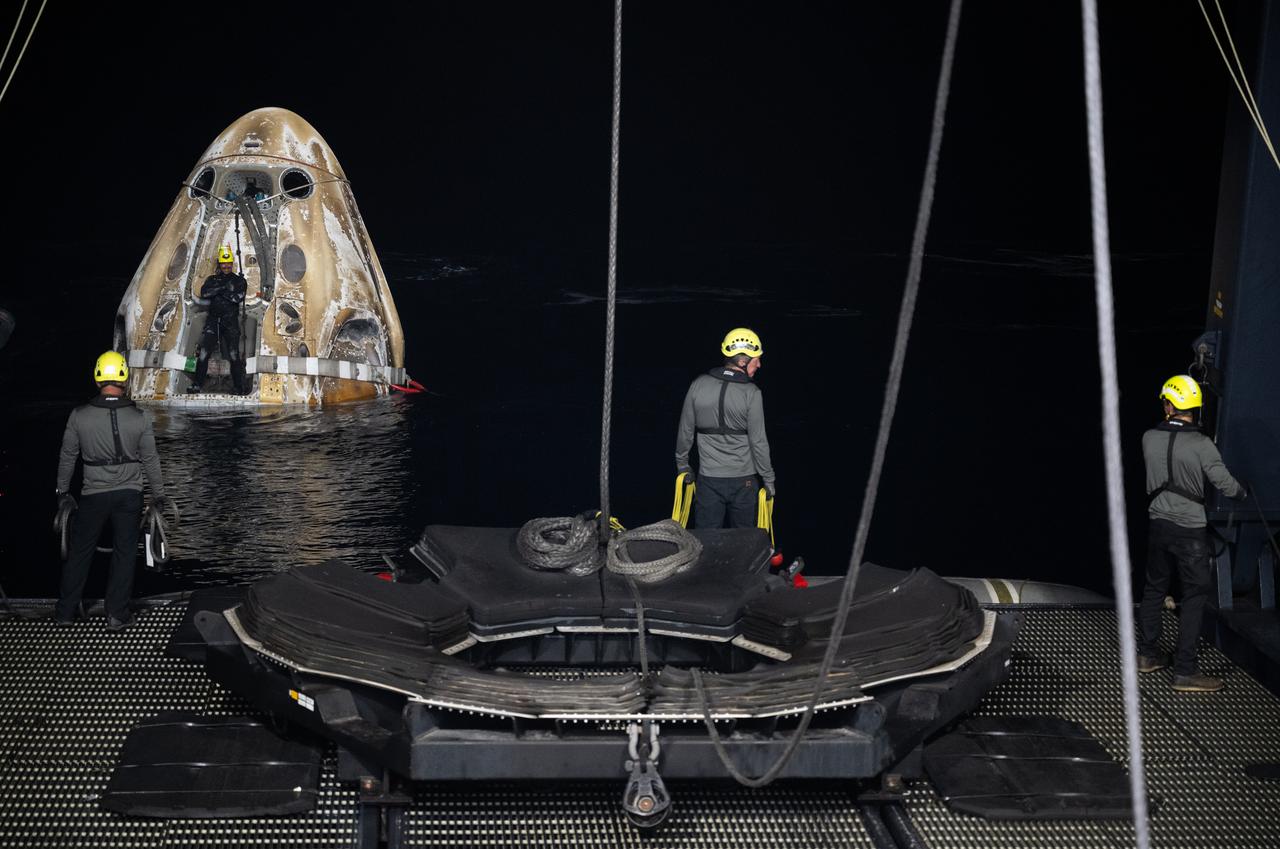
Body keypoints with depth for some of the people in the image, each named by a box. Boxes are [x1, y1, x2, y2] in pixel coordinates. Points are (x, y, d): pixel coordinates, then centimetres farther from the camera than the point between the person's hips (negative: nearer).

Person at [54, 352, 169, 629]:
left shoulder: (79, 416, -9)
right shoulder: (139, 418, -10)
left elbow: (67, 457, 1)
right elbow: (150, 460, -2)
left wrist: (63, 492, 15)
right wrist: (158, 495, 10)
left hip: (93, 495, 0)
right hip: (129, 495, 0)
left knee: (79, 551, 13)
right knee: (124, 553, 9)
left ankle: (65, 611, 21)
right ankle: (117, 614, 11)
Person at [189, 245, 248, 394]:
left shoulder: (239, 281, 9)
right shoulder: (212, 279, 16)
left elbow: (238, 297, -10)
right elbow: (204, 293, -4)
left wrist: (217, 292, -6)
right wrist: (223, 288, -12)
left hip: (231, 321, -2)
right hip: (213, 319, 2)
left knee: (234, 354, -10)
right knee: (204, 351, -8)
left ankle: (240, 387, -7)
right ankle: (197, 384, -4)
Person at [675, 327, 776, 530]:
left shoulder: (699, 385, -2)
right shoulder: (751, 393, -12)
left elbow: (685, 431, 6)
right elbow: (758, 441, -10)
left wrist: (682, 464, 21)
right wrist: (769, 478, 1)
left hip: (709, 480, 2)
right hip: (743, 481, -2)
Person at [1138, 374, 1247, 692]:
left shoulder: (1149, 439, -4)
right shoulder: (1202, 445, -17)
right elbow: (1226, 485, -10)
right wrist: (1242, 491, 12)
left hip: (1158, 523, 5)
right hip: (1190, 529, -5)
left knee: (1154, 588, 18)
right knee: (1195, 596, 0)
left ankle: (1148, 654, 29)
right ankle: (1185, 672, -2)